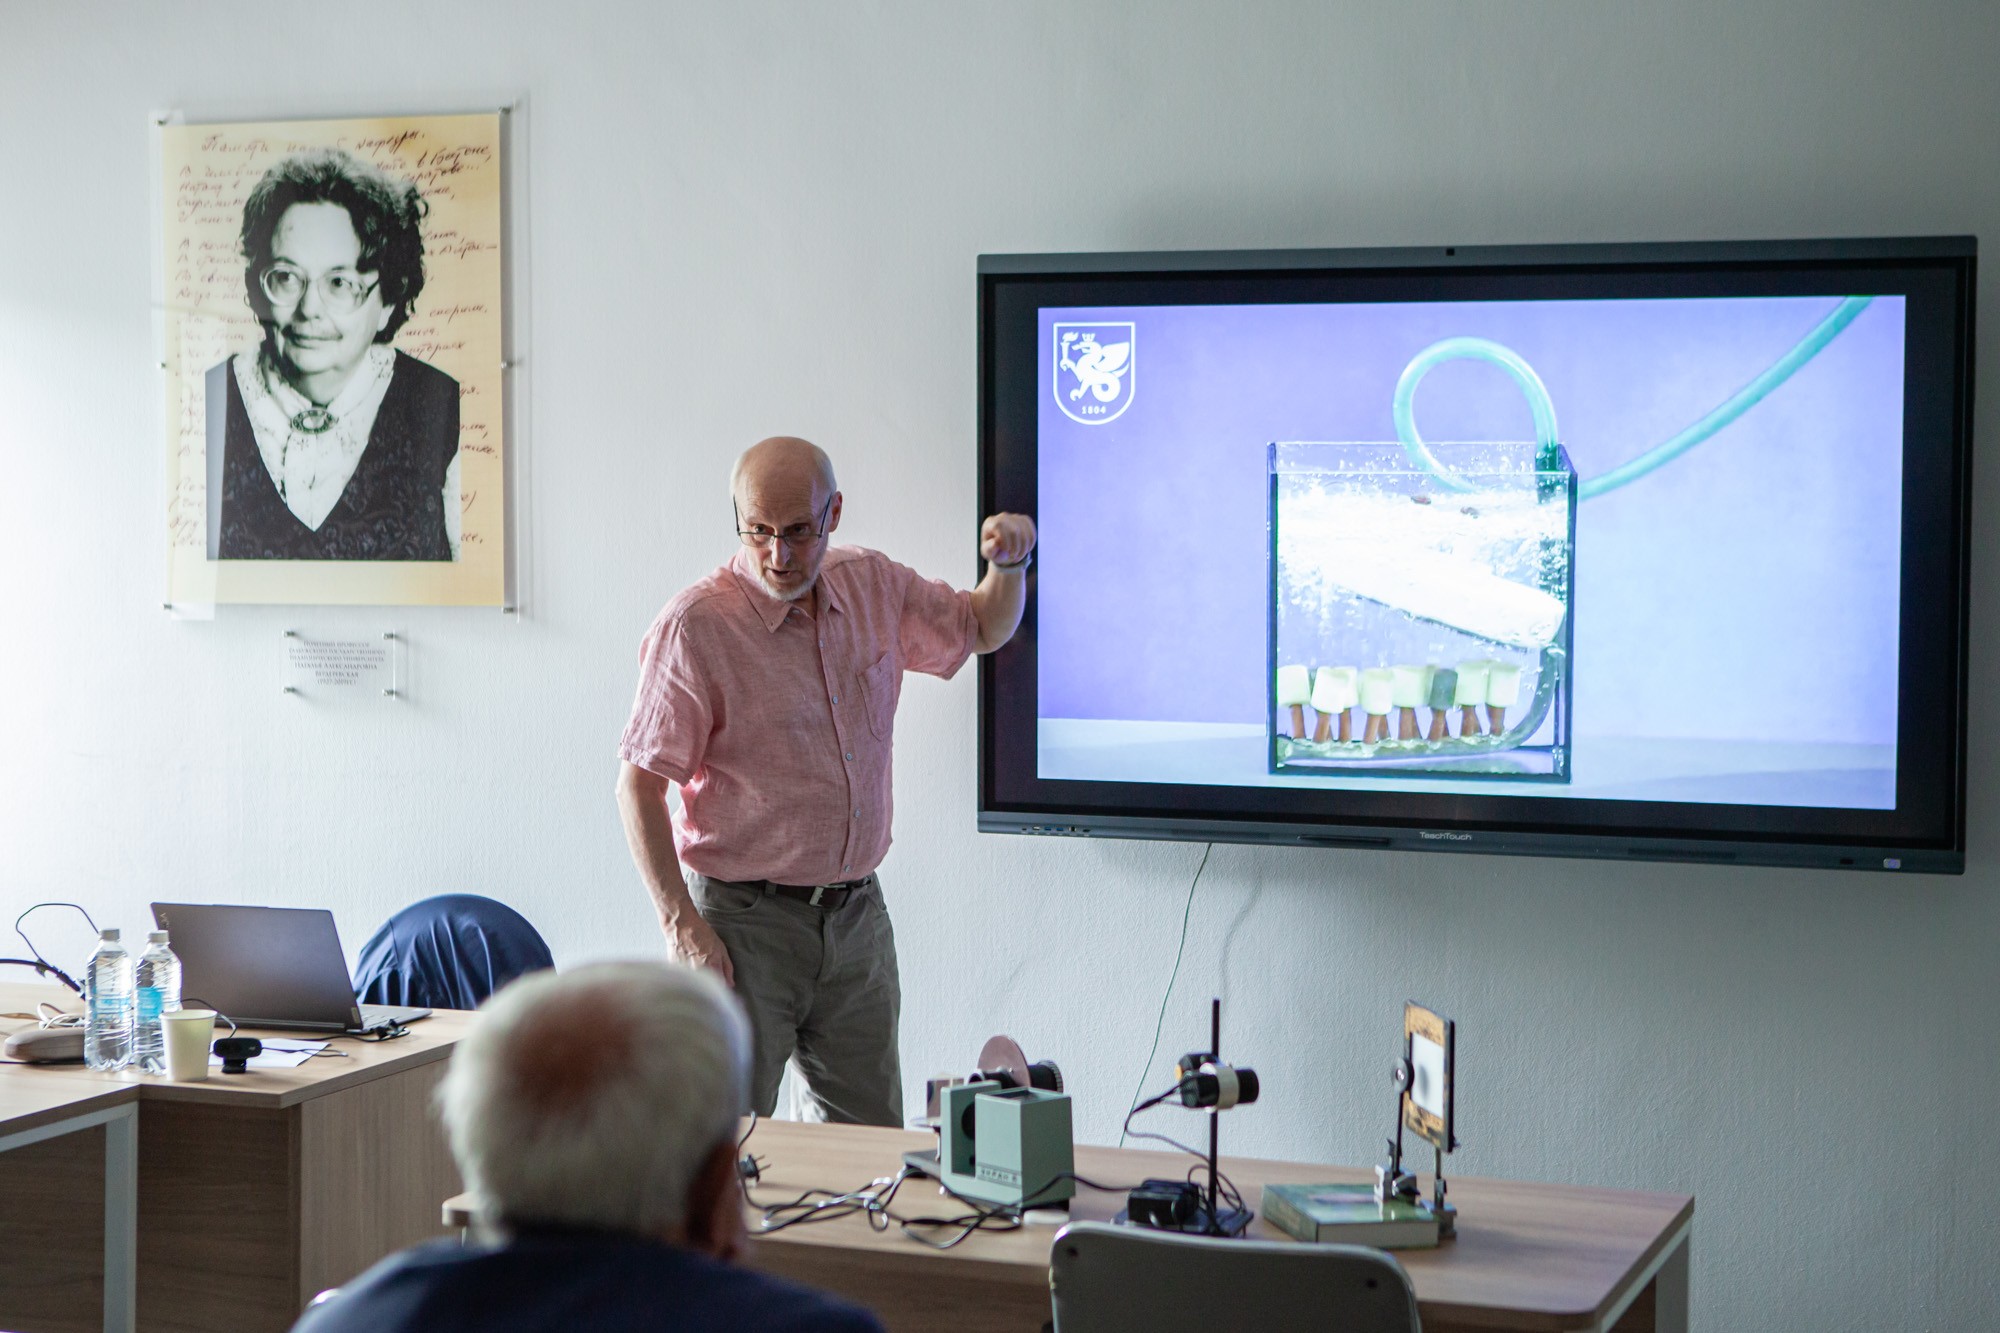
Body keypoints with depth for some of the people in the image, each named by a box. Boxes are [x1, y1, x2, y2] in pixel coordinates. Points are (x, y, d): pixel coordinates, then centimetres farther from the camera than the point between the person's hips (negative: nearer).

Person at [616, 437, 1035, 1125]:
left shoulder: (872, 585, 5)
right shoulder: (695, 626, -13)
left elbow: (983, 627, 23)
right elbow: (639, 784, -11)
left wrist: (1009, 565, 0)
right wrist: (681, 924, -18)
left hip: (856, 913, 5)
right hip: (744, 920, -5)